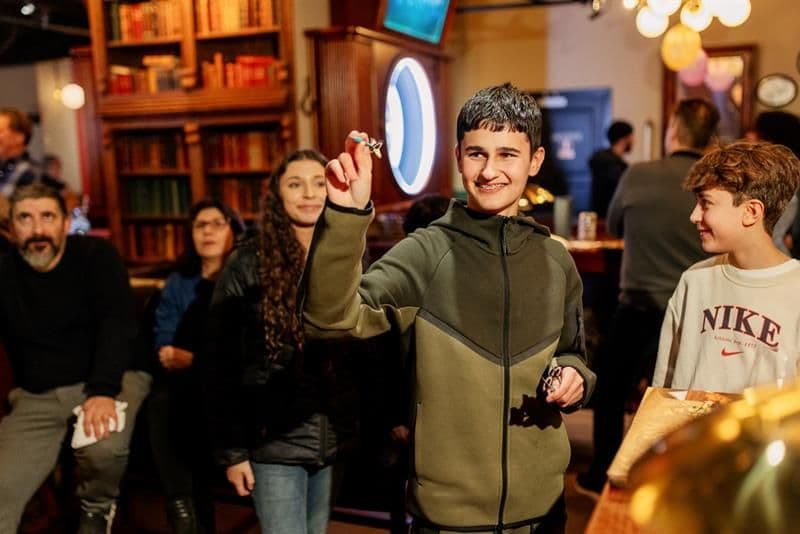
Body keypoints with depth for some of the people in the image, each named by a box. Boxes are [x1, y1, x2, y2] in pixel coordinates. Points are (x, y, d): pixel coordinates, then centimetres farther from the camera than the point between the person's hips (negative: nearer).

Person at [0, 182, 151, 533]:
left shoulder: (96, 256, -5)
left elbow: (117, 325, -15)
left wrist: (102, 391, -29)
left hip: (110, 381, -3)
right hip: (37, 397, 3)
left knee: (103, 448, -32)